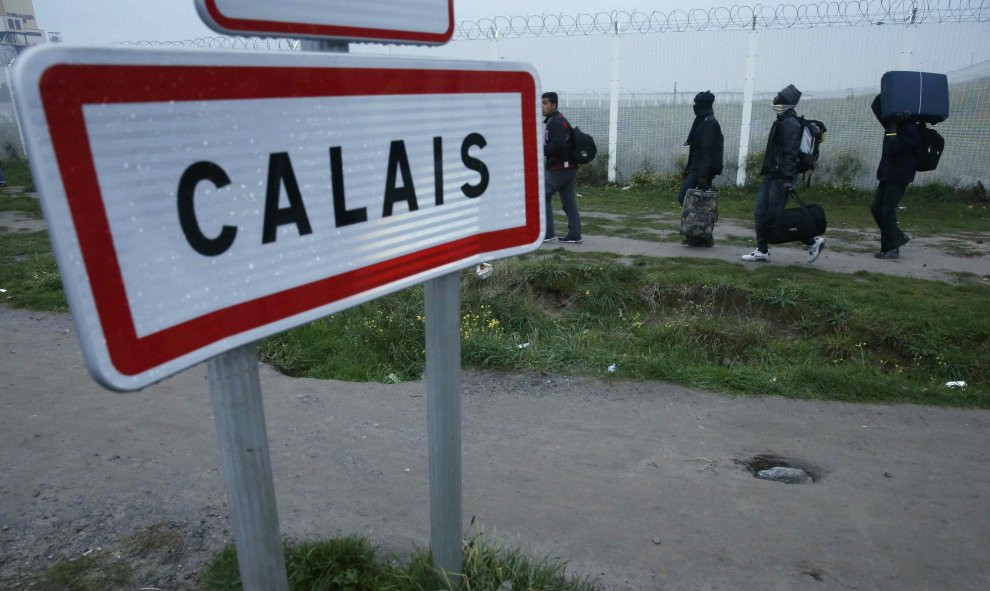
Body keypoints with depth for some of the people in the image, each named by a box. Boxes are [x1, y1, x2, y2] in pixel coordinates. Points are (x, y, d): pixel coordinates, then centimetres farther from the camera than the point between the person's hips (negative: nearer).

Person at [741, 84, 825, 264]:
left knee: (775, 215, -7)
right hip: (771, 175, 10)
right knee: (760, 213, 7)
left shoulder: (790, 124, -15)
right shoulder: (782, 121, 17)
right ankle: (762, 251, 14)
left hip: (781, 177, -10)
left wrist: (788, 178, -27)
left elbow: (790, 153, -22)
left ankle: (813, 241, 6)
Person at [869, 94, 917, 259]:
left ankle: (890, 248, -2)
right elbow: (876, 106, 12)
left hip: (899, 177, -9)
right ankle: (898, 237, 23)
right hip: (886, 174, 9)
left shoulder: (910, 129, -14)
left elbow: (893, 149, -25)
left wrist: (892, 130, -17)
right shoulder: (894, 124, 10)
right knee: (876, 208, 10)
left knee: (888, 211, -9)